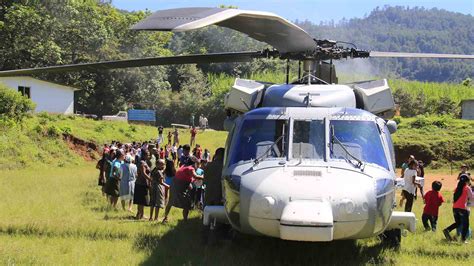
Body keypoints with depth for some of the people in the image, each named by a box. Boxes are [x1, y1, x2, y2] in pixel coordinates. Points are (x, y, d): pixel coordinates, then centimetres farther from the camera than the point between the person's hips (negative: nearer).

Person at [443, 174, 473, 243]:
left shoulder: (457, 188, 12)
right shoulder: (467, 188, -4)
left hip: (455, 208, 6)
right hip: (463, 208, -6)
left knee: (457, 223, 20)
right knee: (465, 224, 6)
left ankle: (447, 230, 1)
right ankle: (463, 238, 3)